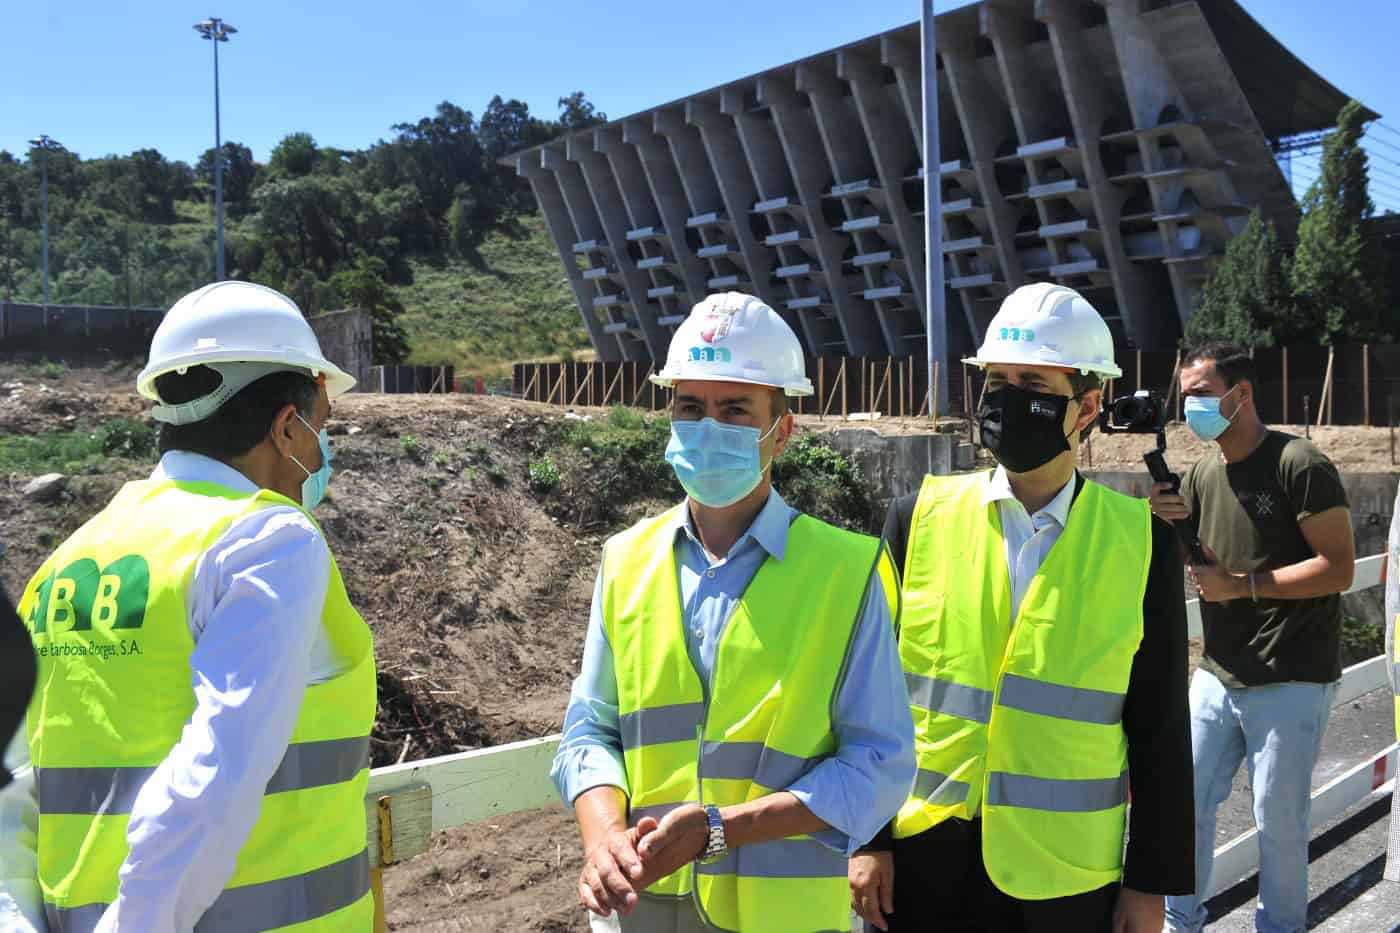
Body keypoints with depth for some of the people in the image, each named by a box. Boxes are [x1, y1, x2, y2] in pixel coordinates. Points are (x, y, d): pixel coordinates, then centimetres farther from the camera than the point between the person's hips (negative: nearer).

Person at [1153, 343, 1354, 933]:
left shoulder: (1299, 465, -11)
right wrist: (1166, 525, -11)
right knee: (1188, 802, 10)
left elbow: (1339, 569, -15)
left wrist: (1242, 585, -19)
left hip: (1291, 683, -6)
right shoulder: (1201, 474, 8)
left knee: (1278, 822, 4)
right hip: (1219, 675, 6)